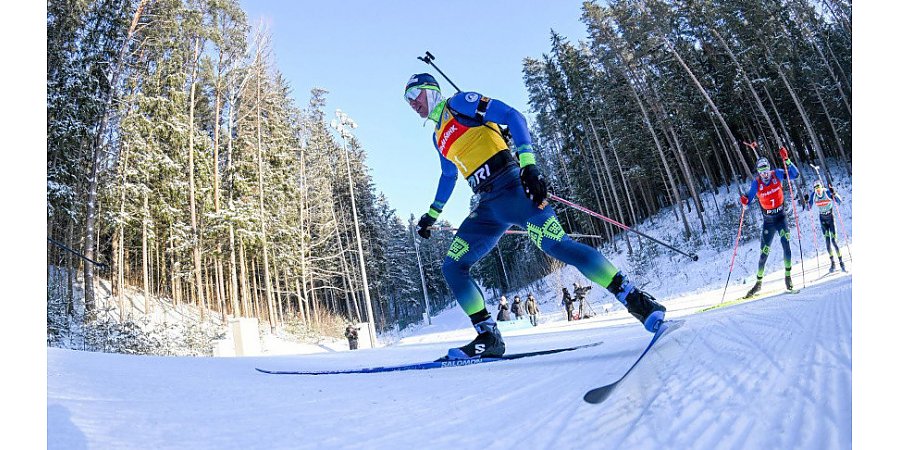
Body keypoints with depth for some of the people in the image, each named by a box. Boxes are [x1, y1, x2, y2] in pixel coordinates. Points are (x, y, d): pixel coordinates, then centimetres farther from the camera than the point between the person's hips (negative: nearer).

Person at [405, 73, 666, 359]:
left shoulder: (458, 103, 4)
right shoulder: (438, 136, 27)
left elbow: (512, 116, -7)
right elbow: (448, 177, 41)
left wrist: (528, 164, -20)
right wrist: (431, 215, 44)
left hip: (509, 187, -8)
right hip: (487, 207, 8)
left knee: (558, 245, -22)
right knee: (452, 267, 0)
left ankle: (640, 302, -14)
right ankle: (488, 338, 1)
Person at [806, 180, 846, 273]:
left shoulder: (828, 192, -18)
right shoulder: (813, 195, -9)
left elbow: (839, 202, -24)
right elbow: (808, 208, -2)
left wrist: (834, 193, -38)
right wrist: (807, 201, -20)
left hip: (830, 216, -3)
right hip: (822, 218, 3)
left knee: (834, 240, -8)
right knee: (827, 240, -1)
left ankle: (841, 263, 1)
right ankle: (832, 263, 6)